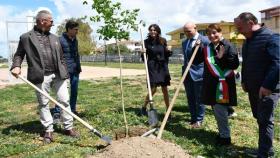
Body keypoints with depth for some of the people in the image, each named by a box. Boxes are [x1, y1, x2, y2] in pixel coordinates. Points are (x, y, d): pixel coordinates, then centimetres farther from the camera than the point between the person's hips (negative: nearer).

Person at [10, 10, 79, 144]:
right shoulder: (26, 37, 4)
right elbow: (19, 54, 9)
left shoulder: (54, 38, 16)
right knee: (43, 103, 5)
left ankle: (68, 128, 12)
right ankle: (48, 130, 16)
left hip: (58, 75, 3)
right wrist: (16, 66, -11)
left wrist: (65, 73, 12)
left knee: (64, 100, 2)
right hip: (41, 76, -3)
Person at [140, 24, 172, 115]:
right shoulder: (147, 42, -1)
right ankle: (144, 107, 14)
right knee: (153, 89, -6)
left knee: (165, 89, 5)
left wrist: (169, 51, -8)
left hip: (163, 67, 3)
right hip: (152, 67, -3)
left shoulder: (163, 41, 5)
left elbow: (166, 54, 12)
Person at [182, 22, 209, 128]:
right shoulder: (184, 42, 12)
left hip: (199, 73, -6)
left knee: (199, 98, 4)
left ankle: (199, 120, 16)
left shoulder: (204, 41, -8)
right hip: (187, 74, 6)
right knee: (190, 98, 12)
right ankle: (193, 118, 24)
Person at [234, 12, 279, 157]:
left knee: (265, 120, -3)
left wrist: (267, 85, -25)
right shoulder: (248, 41, 13)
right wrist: (244, 81, 13)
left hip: (267, 89, -8)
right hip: (253, 88, 8)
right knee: (259, 118, 14)